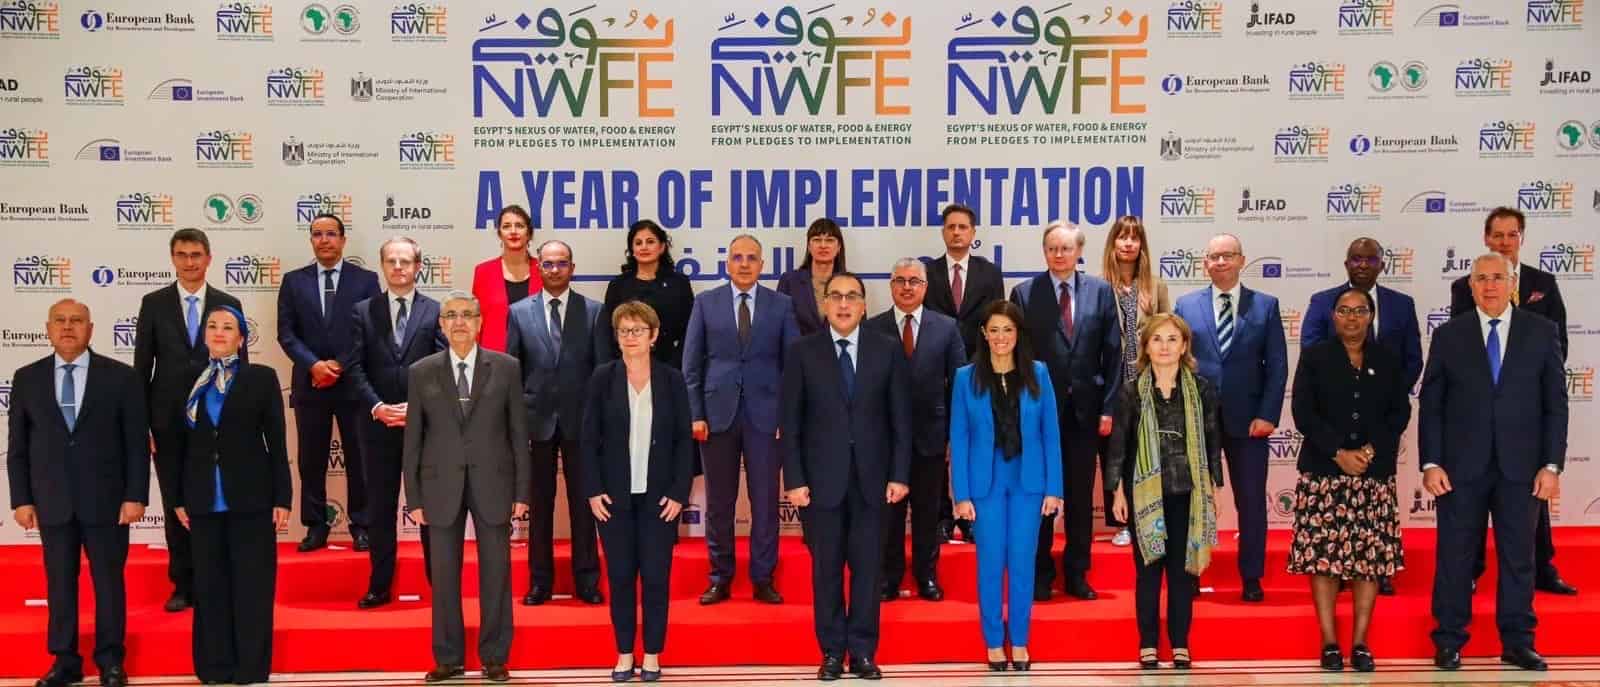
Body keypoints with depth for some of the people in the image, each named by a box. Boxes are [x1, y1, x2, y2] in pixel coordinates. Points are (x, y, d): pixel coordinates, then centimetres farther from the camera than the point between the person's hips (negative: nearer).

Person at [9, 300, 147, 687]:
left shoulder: (120, 376, 0)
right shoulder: (27, 378, 6)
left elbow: (137, 442, -1)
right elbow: (17, 445, 7)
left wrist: (135, 496, -8)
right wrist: (21, 499, 0)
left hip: (106, 500, -2)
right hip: (52, 501, 2)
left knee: (109, 581, 5)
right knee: (59, 583, 7)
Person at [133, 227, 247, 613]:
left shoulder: (229, 304, 4)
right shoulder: (153, 304, 3)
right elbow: (142, 367, 3)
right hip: (169, 423, 0)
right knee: (176, 506, 6)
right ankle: (183, 585, 17)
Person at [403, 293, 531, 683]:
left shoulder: (506, 368, 2)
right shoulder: (421, 372, 5)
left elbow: (518, 432, 3)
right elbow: (413, 439, 5)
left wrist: (522, 491, -1)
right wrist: (413, 497, 1)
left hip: (493, 483, -1)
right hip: (441, 486, 1)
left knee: (496, 573, 4)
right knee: (444, 575, 5)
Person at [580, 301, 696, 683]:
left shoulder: (672, 380, 2)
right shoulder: (603, 378, 1)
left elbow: (684, 441, 1)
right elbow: (589, 438, 2)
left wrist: (679, 493, -6)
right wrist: (593, 490, -5)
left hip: (658, 496, 0)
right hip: (614, 495, 0)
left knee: (656, 576, 1)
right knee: (620, 576, 4)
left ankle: (652, 655, 12)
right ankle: (624, 654, 15)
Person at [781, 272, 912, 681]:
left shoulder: (887, 351, 3)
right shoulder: (802, 352, 0)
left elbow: (900, 417, 4)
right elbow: (790, 422, -1)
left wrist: (899, 474, -2)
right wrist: (794, 480, -7)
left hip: (871, 477, 1)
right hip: (822, 478, -1)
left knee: (867, 567, 4)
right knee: (826, 569, 6)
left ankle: (863, 652, 13)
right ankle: (832, 652, 16)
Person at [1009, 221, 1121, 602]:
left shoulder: (1100, 291, 3)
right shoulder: (1024, 293, -1)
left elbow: (1112, 352, 2)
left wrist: (1108, 406, -3)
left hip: (1084, 408, 1)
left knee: (1081, 495, 9)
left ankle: (1077, 573, 20)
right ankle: (1040, 574, 18)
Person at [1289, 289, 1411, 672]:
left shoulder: (1388, 361, 12)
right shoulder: (1314, 357, 6)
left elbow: (1400, 412, 6)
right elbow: (1303, 412, -2)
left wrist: (1372, 449, -9)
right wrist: (1339, 453, -12)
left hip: (1375, 474, 2)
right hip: (1323, 473, -1)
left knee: (1370, 557, -1)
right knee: (1323, 555, -5)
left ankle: (1360, 644, 5)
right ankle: (1330, 644, 1)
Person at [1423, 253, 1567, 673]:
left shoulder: (1542, 332, 4)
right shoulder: (1448, 336, 3)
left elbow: (1556, 403, 3)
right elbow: (1430, 405, 3)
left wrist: (1552, 465, -3)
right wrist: (1431, 464, -5)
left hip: (1520, 467, 0)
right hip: (1461, 465, 0)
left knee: (1518, 557, 7)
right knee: (1455, 555, 4)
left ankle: (1517, 642, 17)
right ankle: (1449, 642, 14)